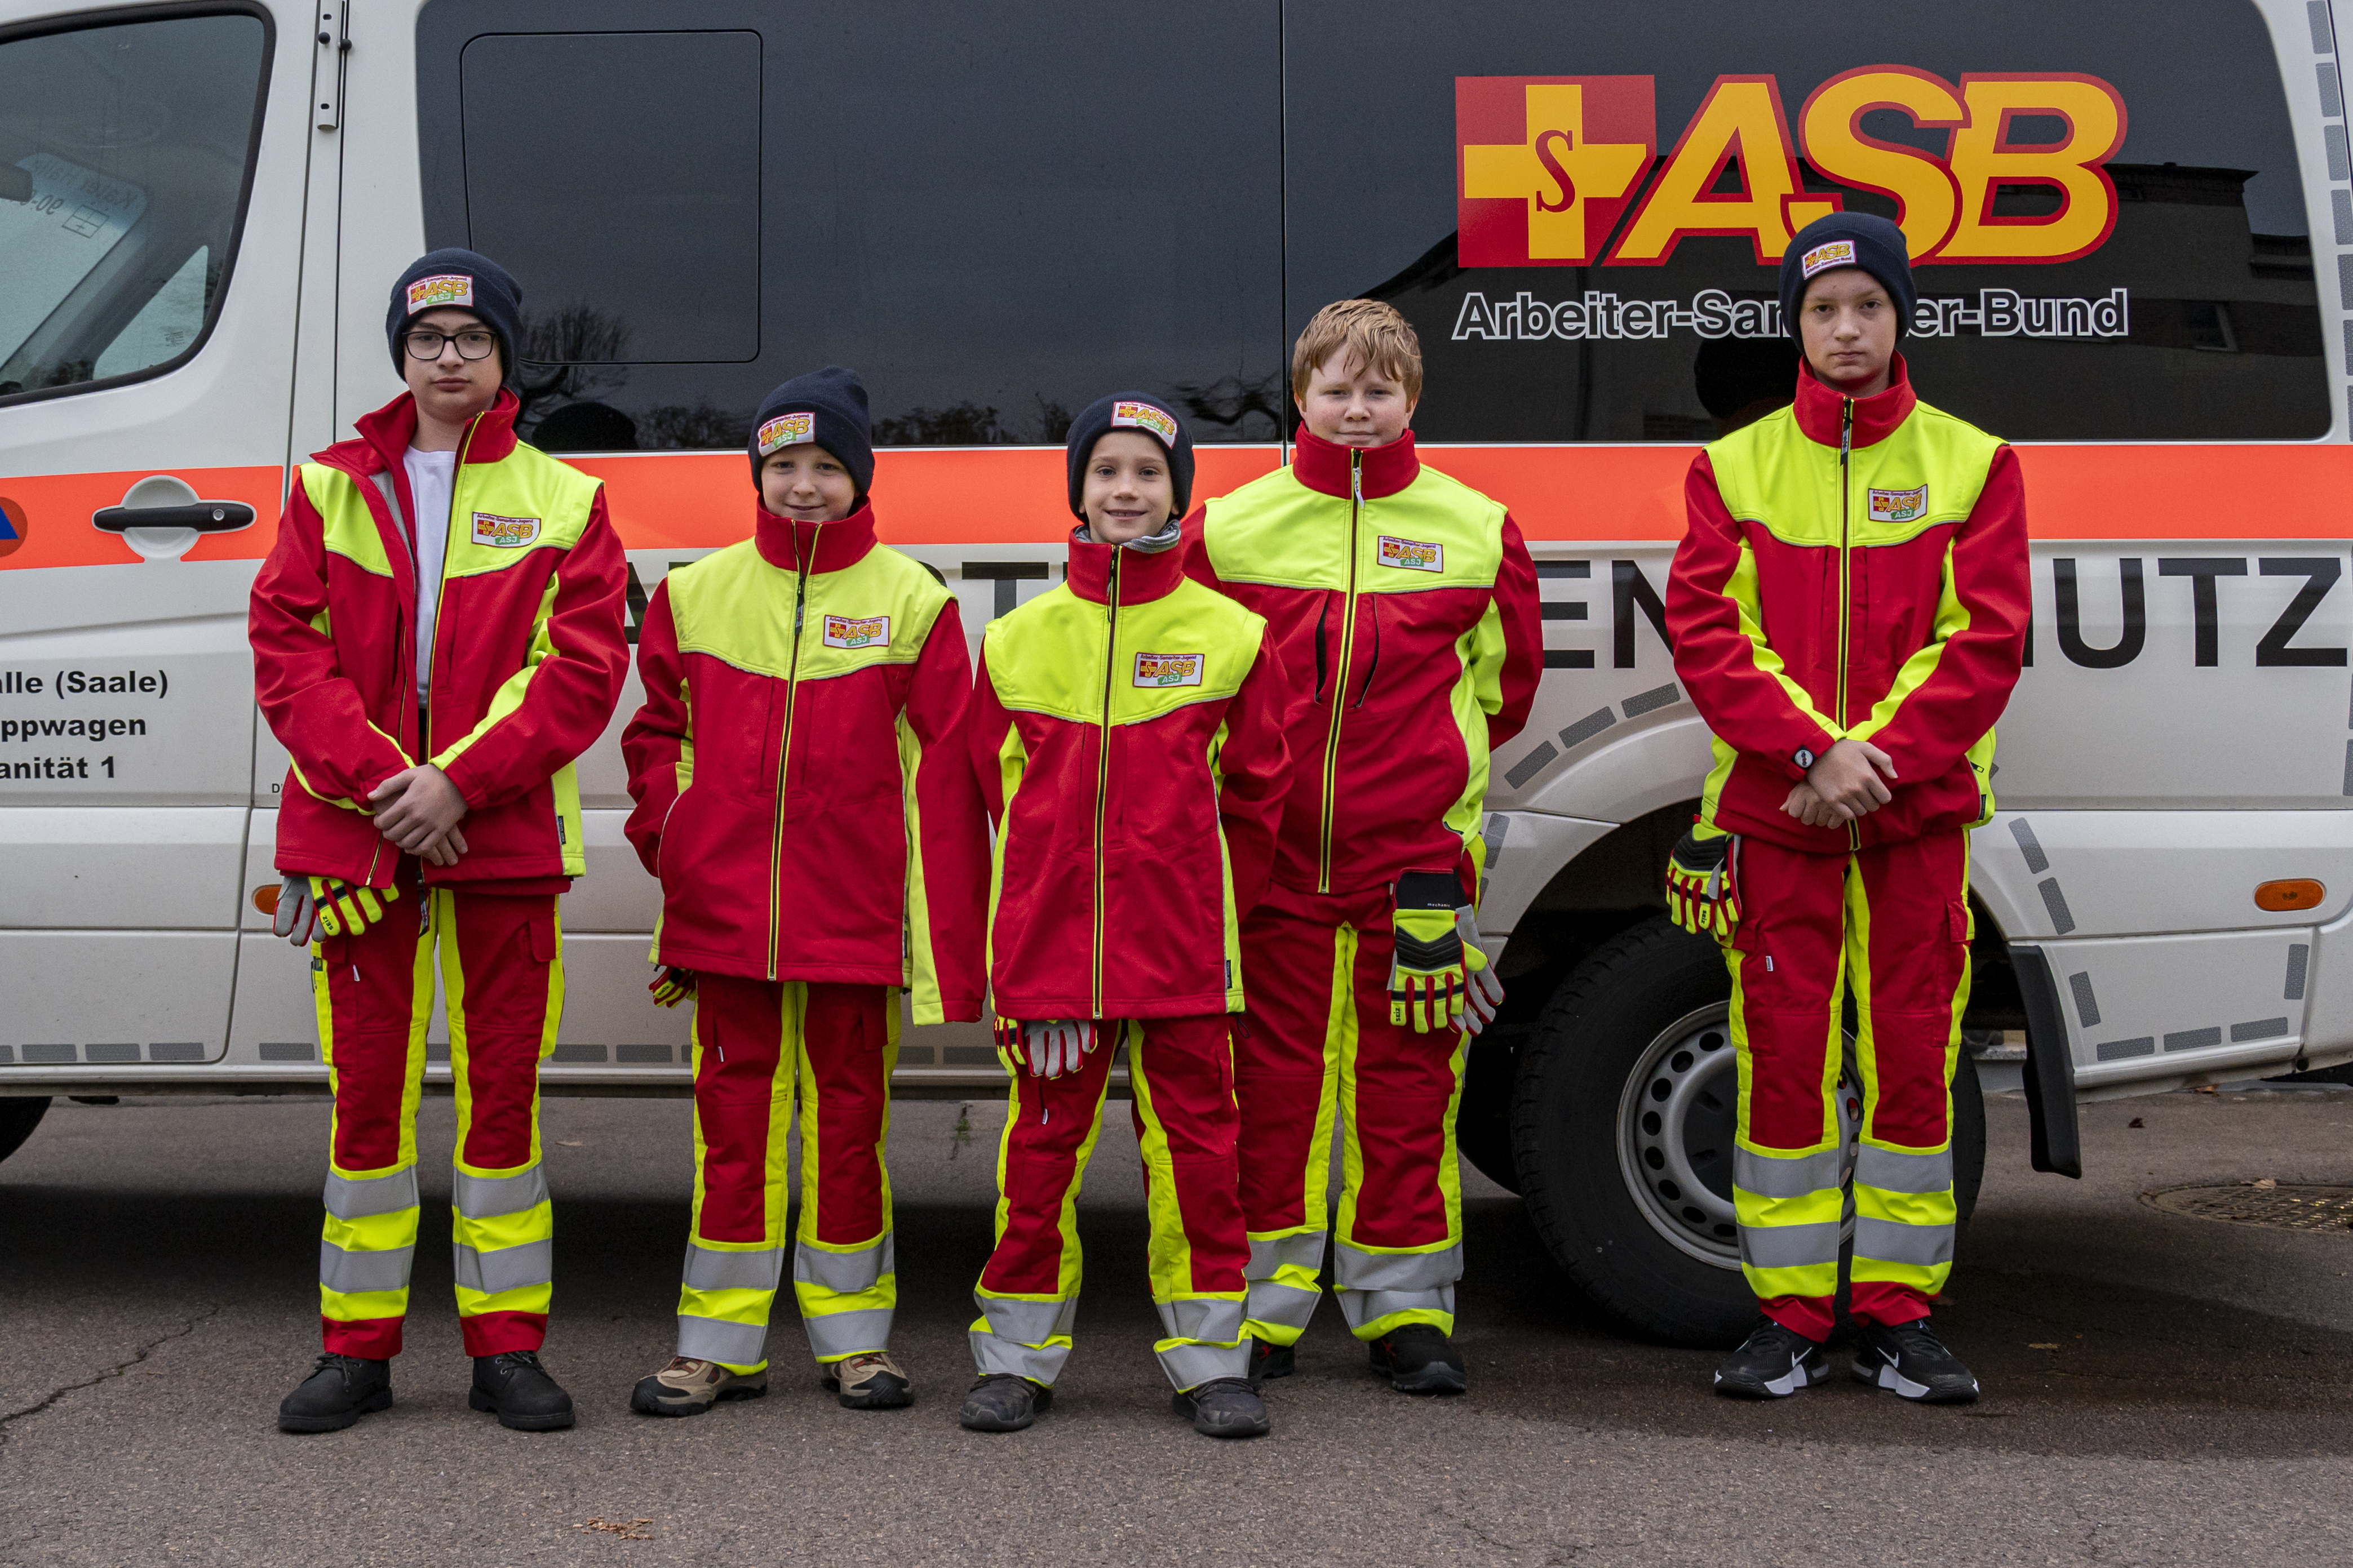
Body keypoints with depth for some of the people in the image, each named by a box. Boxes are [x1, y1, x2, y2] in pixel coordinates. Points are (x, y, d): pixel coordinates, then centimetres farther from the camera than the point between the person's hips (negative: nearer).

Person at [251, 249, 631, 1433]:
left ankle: (505, 1345, 13)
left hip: (504, 838, -1)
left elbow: (582, 668, -3)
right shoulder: (331, 490, 10)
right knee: (368, 1092, 5)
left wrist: (460, 780, -14)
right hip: (355, 832, 1)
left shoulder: (562, 503, 6)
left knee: (502, 1090, 4)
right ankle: (357, 1346, 15)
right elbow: (286, 648, 2)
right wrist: (378, 776, -12)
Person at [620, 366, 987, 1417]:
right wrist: (668, 836, 2)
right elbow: (657, 729, 19)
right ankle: (719, 1343, 15)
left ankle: (853, 1335, 20)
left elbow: (942, 775, -2)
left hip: (857, 918, -2)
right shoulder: (695, 595, 7)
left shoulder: (911, 602, 0)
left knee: (849, 1115, 7)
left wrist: (947, 950, -7)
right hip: (726, 910, 2)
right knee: (733, 1116, 6)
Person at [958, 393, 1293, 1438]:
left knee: (1196, 1139, 3)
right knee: (1045, 1139, 6)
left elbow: (1257, 792, 8)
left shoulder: (1228, 635, 2)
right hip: (1050, 936, 1)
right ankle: (1019, 1353, 17)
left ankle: (1209, 1360, 14)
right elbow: (998, 788, 12)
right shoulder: (1017, 640, 5)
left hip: (1184, 945, -1)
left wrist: (1206, 904, 9)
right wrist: (1053, 895, 9)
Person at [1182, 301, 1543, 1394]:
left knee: (1407, 1085, 5)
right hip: (1272, 853, 0)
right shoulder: (1232, 527, 3)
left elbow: (1506, 678, 16)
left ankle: (1407, 1310, 16)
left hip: (1414, 856, 0)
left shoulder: (1475, 530, 4)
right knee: (1272, 1079, 5)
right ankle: (1262, 1308, 15)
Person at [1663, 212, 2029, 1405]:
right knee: (1784, 1055, 2)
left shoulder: (1971, 464, 6)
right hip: (1774, 812, 0)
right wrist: (1812, 752, -16)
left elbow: (1986, 640, -2)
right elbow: (1705, 631, -3)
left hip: (1919, 810, 0)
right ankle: (1790, 1317, 11)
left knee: (1914, 1055, 3)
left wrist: (1876, 756, -13)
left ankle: (1898, 1312, 15)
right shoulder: (1734, 468, 6)